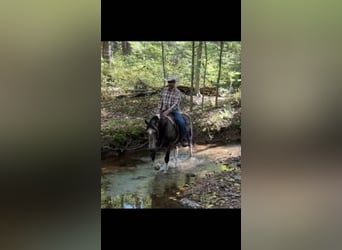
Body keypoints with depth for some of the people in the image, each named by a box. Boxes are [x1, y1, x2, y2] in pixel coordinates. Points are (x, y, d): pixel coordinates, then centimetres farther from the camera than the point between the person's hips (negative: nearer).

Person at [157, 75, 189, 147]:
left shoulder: (178, 92, -7)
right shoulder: (164, 90, 7)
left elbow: (175, 104, -17)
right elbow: (161, 101, 11)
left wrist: (168, 111, -29)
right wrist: (159, 111, 2)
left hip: (174, 111, -4)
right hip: (164, 111, 4)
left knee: (181, 122, -28)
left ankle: (184, 139, -9)